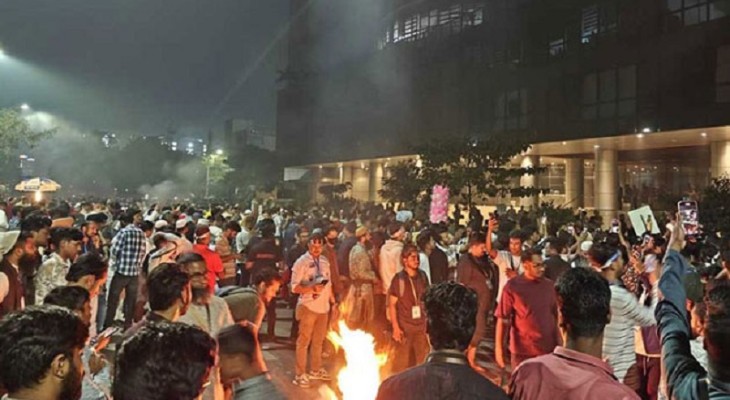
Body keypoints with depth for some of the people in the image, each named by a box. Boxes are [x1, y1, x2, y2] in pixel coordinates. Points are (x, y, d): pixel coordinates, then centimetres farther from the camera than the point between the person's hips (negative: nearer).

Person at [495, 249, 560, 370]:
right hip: (522, 351, -4)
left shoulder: (548, 285, 3)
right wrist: (498, 348, -12)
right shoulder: (512, 286, -10)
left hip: (548, 349, 4)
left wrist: (559, 344, 10)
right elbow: (503, 319, -9)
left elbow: (554, 316, 11)